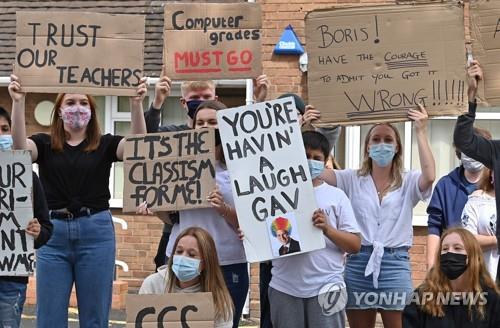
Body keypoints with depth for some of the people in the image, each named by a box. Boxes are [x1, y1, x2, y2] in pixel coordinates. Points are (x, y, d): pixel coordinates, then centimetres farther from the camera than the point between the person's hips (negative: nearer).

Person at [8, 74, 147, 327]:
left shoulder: (105, 145, 8)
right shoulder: (45, 144, 8)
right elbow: (20, 146, -12)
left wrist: (136, 103, -24)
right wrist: (18, 102, -25)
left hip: (95, 231, 0)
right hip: (53, 232, 1)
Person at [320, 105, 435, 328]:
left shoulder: (408, 182, 7)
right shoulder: (352, 180, 9)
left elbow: (429, 176, -16)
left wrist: (420, 132, -14)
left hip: (395, 264, -1)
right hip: (358, 264, 1)